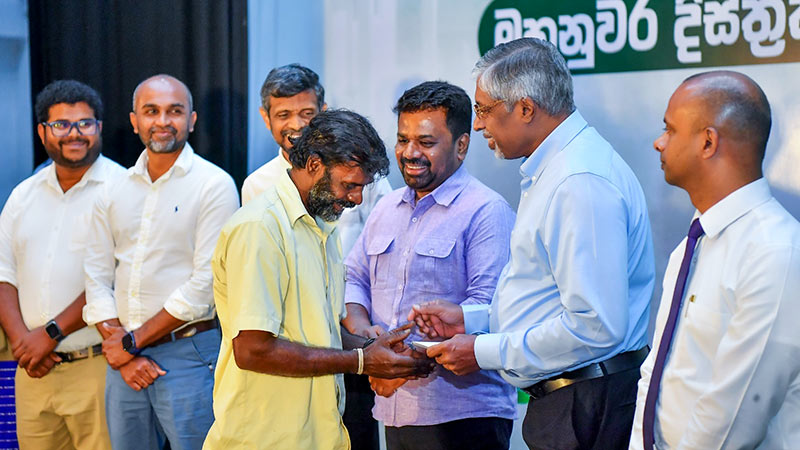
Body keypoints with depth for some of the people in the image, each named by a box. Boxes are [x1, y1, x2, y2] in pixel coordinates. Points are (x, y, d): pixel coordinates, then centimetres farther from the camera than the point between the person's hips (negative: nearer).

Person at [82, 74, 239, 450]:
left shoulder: (215, 185, -5)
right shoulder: (113, 193, 11)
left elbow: (205, 284, -12)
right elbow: (97, 278, 8)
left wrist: (132, 341, -9)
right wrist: (120, 349, -6)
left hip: (188, 353, -5)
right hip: (124, 360, 5)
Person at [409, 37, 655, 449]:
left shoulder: (582, 182, -21)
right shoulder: (551, 170, 14)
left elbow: (594, 327, -26)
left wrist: (485, 352, -17)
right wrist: (470, 319, 14)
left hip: (587, 411, -10)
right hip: (558, 399, 10)